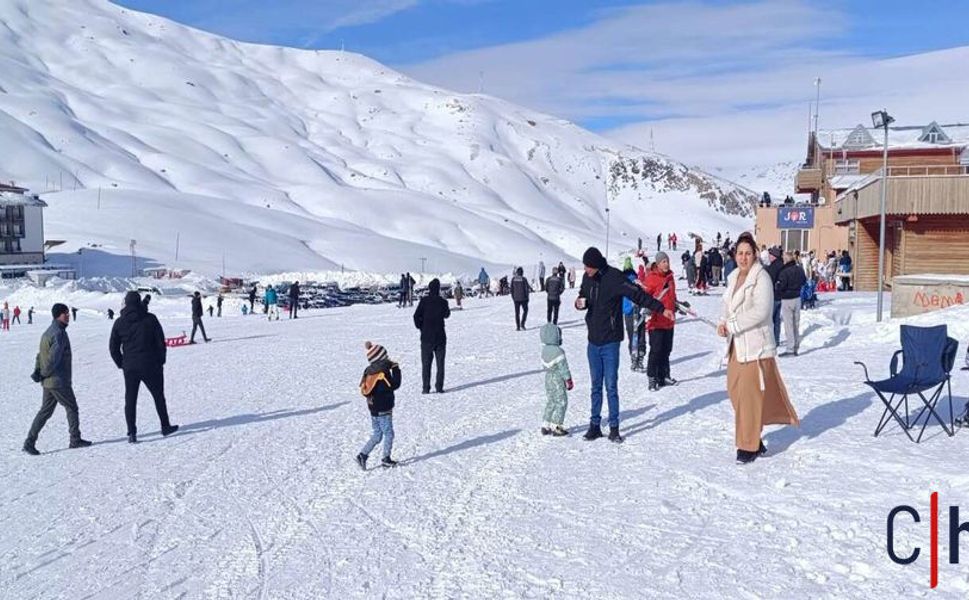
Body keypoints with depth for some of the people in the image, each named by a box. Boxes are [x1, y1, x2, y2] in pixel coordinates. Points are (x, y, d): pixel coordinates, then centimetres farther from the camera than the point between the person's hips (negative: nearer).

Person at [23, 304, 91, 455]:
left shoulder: (48, 332, 15)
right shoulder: (58, 333, -18)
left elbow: (41, 354, 18)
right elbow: (53, 358, -25)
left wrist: (38, 371, 8)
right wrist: (44, 374, -13)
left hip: (48, 381, 9)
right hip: (59, 381, -9)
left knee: (45, 411, 12)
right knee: (72, 408, 4)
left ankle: (30, 442, 9)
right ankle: (75, 440, 12)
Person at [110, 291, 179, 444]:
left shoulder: (119, 322, 1)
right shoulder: (150, 319, -6)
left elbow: (113, 347, 5)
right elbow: (161, 341, -5)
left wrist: (121, 364, 15)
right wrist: (161, 360, 7)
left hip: (130, 367, 2)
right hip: (150, 366, -2)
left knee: (130, 400, 9)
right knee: (158, 396, 13)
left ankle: (132, 433, 4)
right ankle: (165, 426, 21)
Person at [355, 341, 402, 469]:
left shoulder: (369, 371, 4)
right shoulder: (383, 373, -21)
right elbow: (394, 385, -20)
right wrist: (396, 369, -12)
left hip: (373, 409, 8)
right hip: (384, 410, -8)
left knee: (377, 435, 16)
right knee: (389, 434, 7)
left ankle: (363, 455, 7)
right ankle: (386, 459, 12)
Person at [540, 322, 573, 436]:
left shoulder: (544, 350, 4)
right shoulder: (558, 351, -21)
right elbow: (563, 368, -18)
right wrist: (568, 380, -9)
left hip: (548, 378, 8)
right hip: (558, 380, -8)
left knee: (550, 402, 16)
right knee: (561, 403, 1)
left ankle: (545, 426, 18)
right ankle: (556, 427, -1)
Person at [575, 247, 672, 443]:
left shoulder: (614, 278, -13)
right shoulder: (587, 278, 5)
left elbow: (638, 294, -13)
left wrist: (661, 309, -18)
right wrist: (579, 303, -4)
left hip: (610, 342, -5)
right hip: (593, 341, 5)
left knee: (611, 386, -1)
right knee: (596, 387, 11)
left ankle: (614, 427, 8)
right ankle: (595, 425, 19)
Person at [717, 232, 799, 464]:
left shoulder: (761, 277, -12)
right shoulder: (734, 277, 12)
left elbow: (760, 311, -21)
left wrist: (732, 325, -19)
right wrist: (723, 322, -1)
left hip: (755, 345, -8)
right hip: (736, 345, 8)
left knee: (750, 395, -5)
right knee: (735, 390, 11)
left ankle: (749, 447, 6)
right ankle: (754, 441, 25)